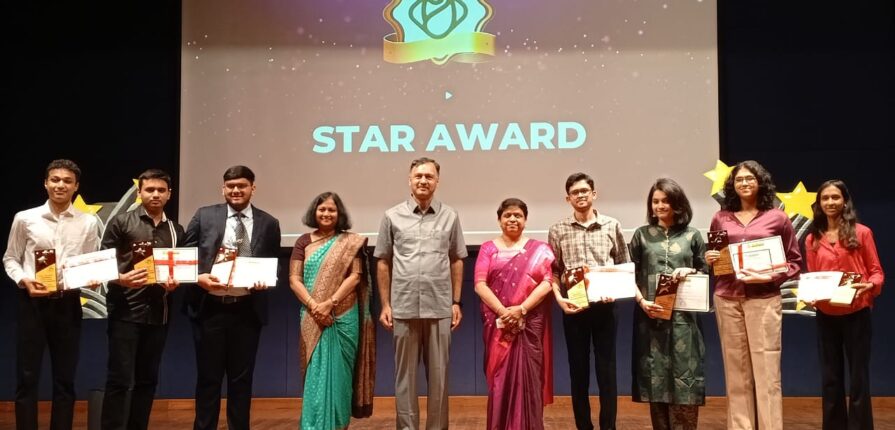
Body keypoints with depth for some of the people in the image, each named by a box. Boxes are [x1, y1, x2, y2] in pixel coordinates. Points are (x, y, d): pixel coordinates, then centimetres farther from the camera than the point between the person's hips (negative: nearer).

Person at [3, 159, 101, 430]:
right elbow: (10, 259, 7)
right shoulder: (25, 219, 0)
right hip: (32, 302, -1)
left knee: (65, 379, 10)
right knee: (27, 377, 5)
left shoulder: (88, 223, 3)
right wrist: (23, 281, -10)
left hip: (68, 303, 1)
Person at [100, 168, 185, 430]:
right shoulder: (121, 223, 0)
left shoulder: (176, 230, 13)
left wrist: (175, 282, -7)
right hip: (126, 312, -4)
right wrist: (121, 279, -22)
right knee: (120, 380, -4)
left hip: (159, 314, 4)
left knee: (147, 379, 10)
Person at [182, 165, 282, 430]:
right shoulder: (204, 216, 3)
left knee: (241, 378, 10)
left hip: (247, 310, 1)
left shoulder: (268, 224, 5)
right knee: (208, 377, 9)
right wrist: (199, 277, -14)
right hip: (209, 308, 0)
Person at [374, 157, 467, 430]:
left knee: (438, 374, 8)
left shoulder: (450, 216, 5)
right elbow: (383, 263, 6)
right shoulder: (393, 217, 3)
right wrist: (385, 305, 2)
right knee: (405, 373, 8)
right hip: (404, 308, 0)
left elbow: (456, 261, 8)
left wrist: (456, 302, 4)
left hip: (440, 308, 1)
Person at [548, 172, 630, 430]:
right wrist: (559, 298, -9)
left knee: (607, 368, 3)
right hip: (573, 307, 0)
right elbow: (553, 271, 5)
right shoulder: (558, 230, 4)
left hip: (604, 306, 0)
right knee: (578, 369, 7)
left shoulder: (612, 226, 4)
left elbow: (624, 266, 8)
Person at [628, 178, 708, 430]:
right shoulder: (642, 235, 7)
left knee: (684, 376, -2)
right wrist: (642, 301, -10)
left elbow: (705, 272, 11)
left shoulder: (692, 235, 8)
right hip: (651, 315, 0)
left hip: (683, 315, 0)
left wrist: (689, 272, -10)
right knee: (655, 376, 4)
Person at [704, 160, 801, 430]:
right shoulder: (720, 218, 9)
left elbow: (795, 260, 4)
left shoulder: (777, 218, 3)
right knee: (736, 370, 7)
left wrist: (770, 278, -11)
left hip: (764, 299, -2)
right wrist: (709, 259, -3)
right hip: (727, 299, 2)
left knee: (766, 369, -2)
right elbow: (712, 257, 19)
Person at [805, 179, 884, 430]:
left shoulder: (861, 233, -2)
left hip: (857, 314, -3)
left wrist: (870, 285, -21)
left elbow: (876, 271, -1)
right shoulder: (812, 239, 6)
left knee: (858, 376, 4)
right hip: (825, 316, 3)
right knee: (830, 378, 10)